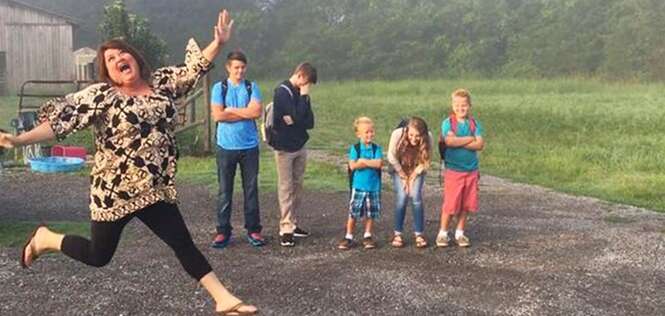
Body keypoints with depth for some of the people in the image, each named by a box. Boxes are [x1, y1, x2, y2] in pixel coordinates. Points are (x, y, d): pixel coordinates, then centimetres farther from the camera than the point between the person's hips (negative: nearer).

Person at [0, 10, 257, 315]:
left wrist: (218, 42, -5)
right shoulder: (101, 95, -11)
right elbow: (62, 120, -19)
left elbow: (195, 68, 10)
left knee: (184, 244, 5)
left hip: (156, 190, 4)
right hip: (115, 191, -4)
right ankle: (45, 238, 38)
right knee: (98, 256, 11)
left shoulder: (162, 82, 4)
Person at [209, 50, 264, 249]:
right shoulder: (219, 88, 2)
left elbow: (256, 111, -9)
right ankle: (223, 231, 11)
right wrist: (245, 113, -7)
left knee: (251, 189, 6)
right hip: (226, 146, -1)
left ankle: (253, 230, 14)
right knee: (224, 191, 3)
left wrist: (231, 110, -7)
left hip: (250, 146, 1)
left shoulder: (252, 87, 6)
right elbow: (217, 115, -10)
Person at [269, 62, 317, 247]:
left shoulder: (300, 94, 11)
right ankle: (286, 230, -1)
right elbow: (297, 116, -22)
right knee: (286, 188, -4)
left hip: (300, 146, 7)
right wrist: (304, 96, -11)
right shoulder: (282, 91, -11)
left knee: (297, 187, 9)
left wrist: (295, 121, -13)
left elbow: (310, 122, 4)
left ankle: (292, 224, 17)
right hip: (285, 147, -7)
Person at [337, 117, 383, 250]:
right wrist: (371, 163, -13)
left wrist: (363, 161, -15)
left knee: (371, 213, 9)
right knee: (353, 212, 1)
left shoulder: (376, 148, 0)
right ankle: (348, 237, 11)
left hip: (373, 186, 2)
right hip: (358, 186, -2)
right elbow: (352, 165, -14)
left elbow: (379, 163, -15)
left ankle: (367, 236, 23)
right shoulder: (355, 148, -4)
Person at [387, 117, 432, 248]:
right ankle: (397, 234, -2)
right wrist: (404, 176, -10)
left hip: (417, 170, 1)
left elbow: (425, 161, -14)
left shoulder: (428, 138, -28)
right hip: (399, 169, -1)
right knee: (402, 197, -13)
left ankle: (419, 234, -2)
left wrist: (412, 177, -13)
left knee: (416, 197, -12)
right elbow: (391, 157, -17)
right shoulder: (397, 134, -31)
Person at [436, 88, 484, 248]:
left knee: (466, 204, 9)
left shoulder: (475, 123, 5)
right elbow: (449, 141, -22)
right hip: (453, 170, -3)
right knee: (450, 205, -2)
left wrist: (459, 142, -16)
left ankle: (460, 233, 23)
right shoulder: (448, 122, -4)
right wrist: (470, 139, -12)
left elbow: (480, 144, -8)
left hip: (471, 170, 3)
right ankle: (443, 233, 13)